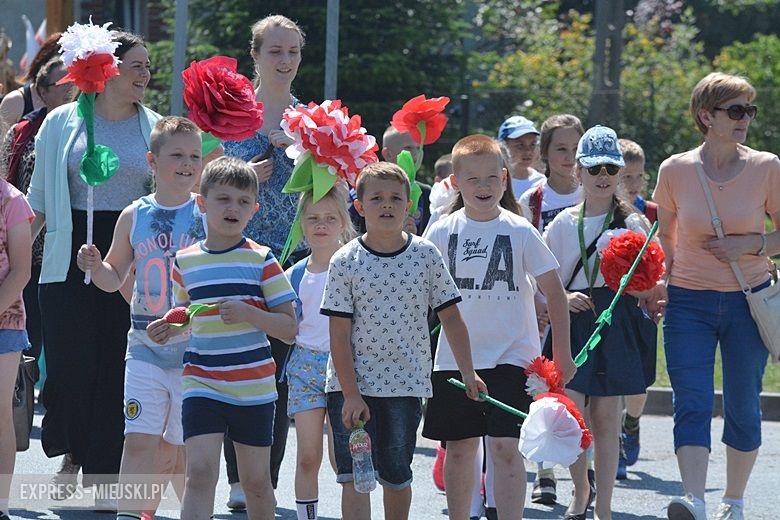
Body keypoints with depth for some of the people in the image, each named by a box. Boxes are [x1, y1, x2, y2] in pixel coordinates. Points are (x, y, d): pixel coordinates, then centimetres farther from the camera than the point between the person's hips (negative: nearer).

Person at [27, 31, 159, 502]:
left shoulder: (154, 127, 7)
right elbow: (40, 197, 9)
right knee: (70, 362, -5)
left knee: (115, 368, -1)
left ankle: (103, 475, 9)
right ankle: (71, 454, 19)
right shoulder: (63, 123, 6)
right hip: (72, 259, -1)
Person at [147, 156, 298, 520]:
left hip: (254, 387, 0)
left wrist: (249, 313, -22)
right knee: (200, 472, -14)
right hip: (201, 385, 0)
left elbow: (290, 327, -5)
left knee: (256, 480, 9)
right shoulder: (184, 262, 4)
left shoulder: (261, 261, -3)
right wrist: (170, 328, -1)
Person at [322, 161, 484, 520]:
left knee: (396, 476, 9)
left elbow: (450, 316, 7)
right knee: (354, 478, -6)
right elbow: (339, 334, -6)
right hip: (351, 386, -1)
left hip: (406, 383, 1)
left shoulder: (425, 255, 1)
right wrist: (351, 394, -13)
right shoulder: (346, 261, -4)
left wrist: (468, 372, 2)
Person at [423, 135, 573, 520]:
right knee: (459, 448, 10)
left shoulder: (520, 232, -3)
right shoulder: (442, 233, 1)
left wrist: (562, 354, 0)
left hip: (510, 356, -2)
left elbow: (554, 291, 2)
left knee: (505, 447, -11)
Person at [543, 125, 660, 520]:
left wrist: (640, 288, -15)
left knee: (606, 416, 1)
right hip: (573, 322, 1)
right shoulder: (563, 224, 6)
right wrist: (562, 298, -10)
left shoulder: (632, 223, 4)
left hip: (617, 322, -1)